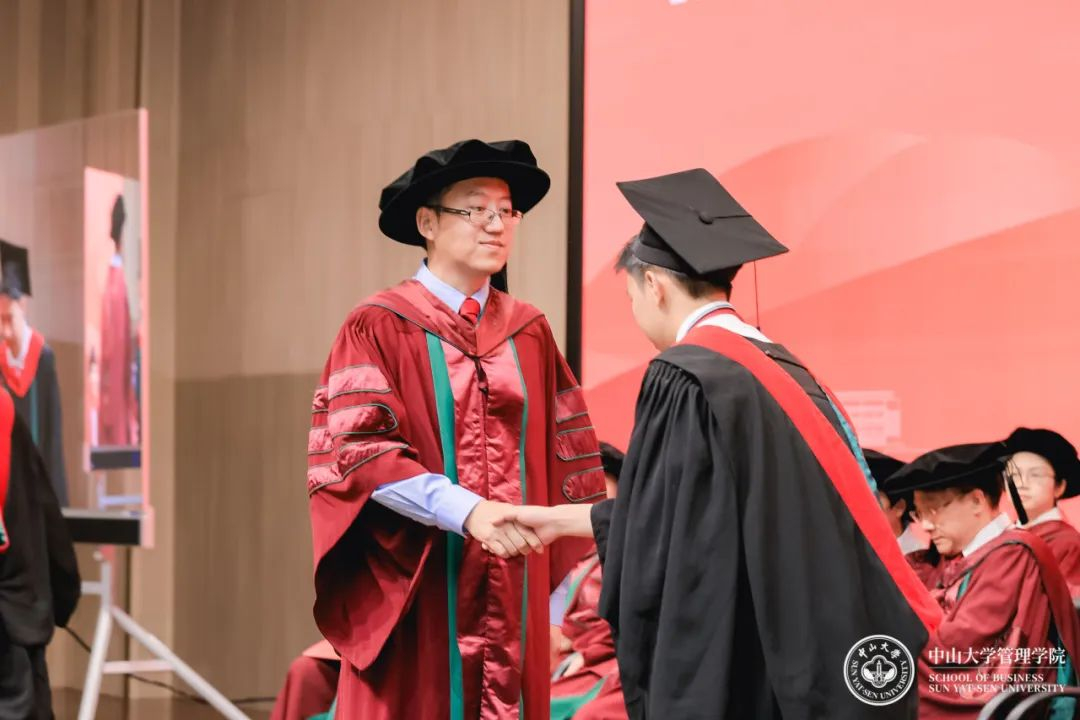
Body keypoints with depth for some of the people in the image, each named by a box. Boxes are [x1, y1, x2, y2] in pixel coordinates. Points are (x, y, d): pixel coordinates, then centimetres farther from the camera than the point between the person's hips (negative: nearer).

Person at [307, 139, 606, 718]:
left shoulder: (529, 333, 10)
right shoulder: (378, 328, -4)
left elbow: (564, 458, 12)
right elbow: (357, 450, -14)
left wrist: (558, 594, 6)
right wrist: (465, 509, -27)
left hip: (513, 600, 4)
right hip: (416, 599, -4)